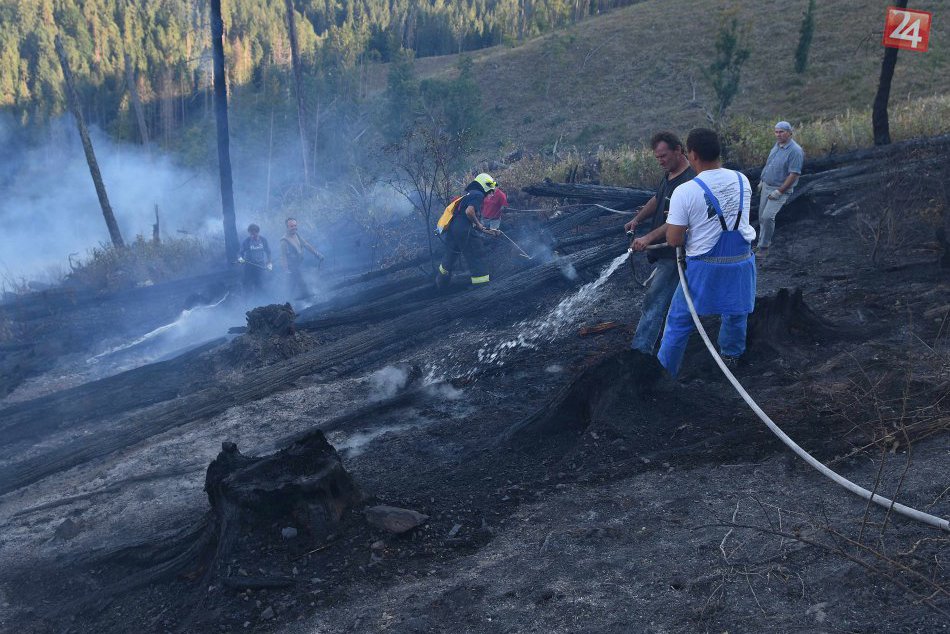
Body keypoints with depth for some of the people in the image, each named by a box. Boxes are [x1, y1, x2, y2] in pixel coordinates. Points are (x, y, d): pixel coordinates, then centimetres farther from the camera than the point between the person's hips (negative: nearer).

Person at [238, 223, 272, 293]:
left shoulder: (263, 240, -3)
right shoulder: (246, 241, -10)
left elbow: (267, 251, 10)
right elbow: (241, 252, -8)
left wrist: (269, 263, 9)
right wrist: (240, 258, -30)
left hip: (260, 266, 2)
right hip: (249, 266, -2)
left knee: (260, 286, 6)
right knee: (248, 287, 1)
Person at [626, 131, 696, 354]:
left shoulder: (689, 182, -22)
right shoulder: (668, 175, 9)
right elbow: (657, 200, 25)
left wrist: (648, 238, -34)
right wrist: (637, 219, 9)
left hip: (674, 253, -10)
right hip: (663, 250, 10)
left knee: (654, 301, -11)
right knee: (670, 297, 19)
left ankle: (640, 347, -10)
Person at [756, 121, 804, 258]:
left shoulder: (795, 151, -20)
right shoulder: (777, 145, 5)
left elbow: (794, 174, -22)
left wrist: (779, 191, -22)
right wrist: (762, 181, 17)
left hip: (779, 190, -8)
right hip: (766, 186, 8)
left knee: (767, 217, -17)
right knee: (762, 216, 14)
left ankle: (764, 247, -6)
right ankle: (764, 240, 32)